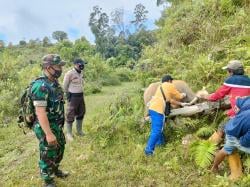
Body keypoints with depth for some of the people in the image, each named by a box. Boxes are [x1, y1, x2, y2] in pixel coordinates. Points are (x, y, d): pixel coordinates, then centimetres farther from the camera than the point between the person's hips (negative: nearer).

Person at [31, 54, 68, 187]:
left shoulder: (54, 83, 5)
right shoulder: (41, 86, -25)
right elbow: (40, 112, -27)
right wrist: (49, 133, -26)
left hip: (57, 126, 9)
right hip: (47, 128, -9)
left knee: (59, 149, 25)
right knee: (48, 156, 10)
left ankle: (55, 170, 48)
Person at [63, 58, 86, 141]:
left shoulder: (81, 73, 8)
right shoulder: (69, 73, -15)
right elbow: (65, 86, -9)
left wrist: (81, 93, 16)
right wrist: (68, 95, -8)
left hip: (81, 96, 8)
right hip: (73, 97, -8)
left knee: (81, 113, 16)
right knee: (70, 115, 2)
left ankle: (79, 131, 31)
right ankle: (69, 133, 14)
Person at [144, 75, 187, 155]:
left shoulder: (161, 87, 30)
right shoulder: (170, 86, 7)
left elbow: (171, 100, 33)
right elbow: (179, 96, 18)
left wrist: (181, 104, 39)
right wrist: (183, 95, 40)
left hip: (152, 108, 9)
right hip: (157, 109, -9)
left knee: (158, 129, 21)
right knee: (156, 131, -9)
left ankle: (160, 144, 34)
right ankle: (149, 150, -10)